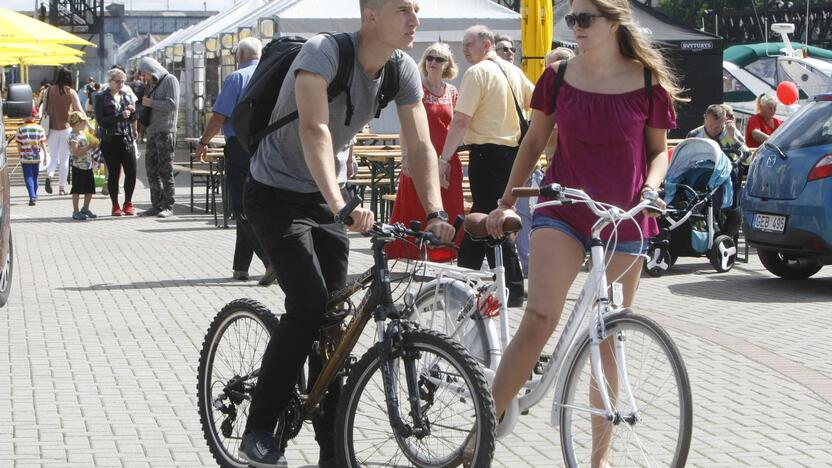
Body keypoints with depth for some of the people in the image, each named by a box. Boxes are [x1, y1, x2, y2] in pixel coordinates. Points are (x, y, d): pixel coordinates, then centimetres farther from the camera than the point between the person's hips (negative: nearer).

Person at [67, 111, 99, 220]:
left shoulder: (83, 134, 13)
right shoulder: (74, 136, -16)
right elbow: (76, 152, -26)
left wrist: (93, 146, 13)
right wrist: (89, 147, -25)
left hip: (88, 166, 9)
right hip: (78, 167, -9)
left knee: (90, 190, 12)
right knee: (77, 190, -2)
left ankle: (85, 209, 26)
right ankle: (76, 212, 3)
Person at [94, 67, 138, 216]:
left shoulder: (127, 96, 13)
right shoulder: (101, 98, -1)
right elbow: (101, 121, -10)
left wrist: (133, 111, -3)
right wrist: (120, 116, -17)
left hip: (126, 139, 4)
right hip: (110, 141, -4)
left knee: (131, 172, -3)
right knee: (113, 173, 0)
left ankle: (128, 203, 12)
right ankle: (115, 206, 11)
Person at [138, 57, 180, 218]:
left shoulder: (170, 80, -5)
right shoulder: (152, 84, 20)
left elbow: (173, 104, -17)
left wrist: (151, 103, -11)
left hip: (165, 132, -8)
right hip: (152, 132, 8)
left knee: (165, 170, -6)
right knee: (151, 170, 8)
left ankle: (168, 206, -3)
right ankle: (156, 205, 13)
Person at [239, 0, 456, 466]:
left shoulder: (403, 70, -7)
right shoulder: (324, 52, -27)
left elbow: (421, 148, -8)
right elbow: (314, 130, -41)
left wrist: (436, 213, -23)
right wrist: (340, 204, -53)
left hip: (325, 197, 6)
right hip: (276, 195, -6)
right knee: (309, 307, -20)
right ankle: (259, 431, -6)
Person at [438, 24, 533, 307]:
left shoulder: (477, 73, -11)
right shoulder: (513, 71, 12)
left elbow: (461, 120, -17)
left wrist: (444, 158, -14)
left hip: (487, 153, -8)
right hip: (513, 153, 8)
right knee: (480, 220, 15)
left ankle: (513, 289, -2)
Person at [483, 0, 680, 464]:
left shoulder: (649, 83, -2)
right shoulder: (558, 77, 1)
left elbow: (659, 148, 10)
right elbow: (535, 141, 12)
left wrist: (652, 186, -10)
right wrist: (506, 203, 12)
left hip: (624, 221, 1)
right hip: (563, 213, 0)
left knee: (608, 340, 7)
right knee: (538, 322, -18)